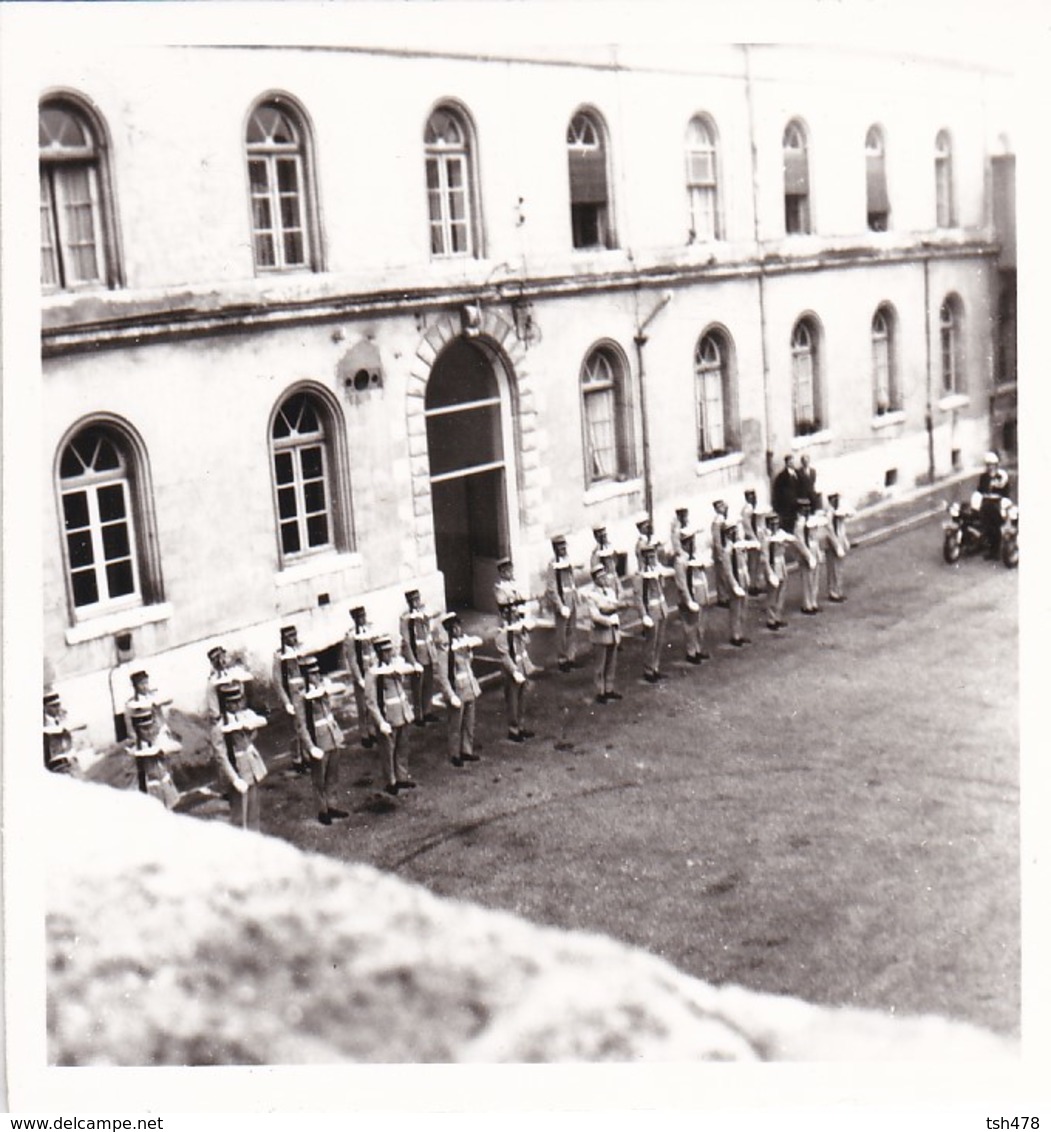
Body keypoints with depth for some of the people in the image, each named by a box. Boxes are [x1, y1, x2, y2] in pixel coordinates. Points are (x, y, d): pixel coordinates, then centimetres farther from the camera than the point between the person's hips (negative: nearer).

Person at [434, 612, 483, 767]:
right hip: (457, 691, -6)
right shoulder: (445, 649, -16)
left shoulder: (465, 641, 2)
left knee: (469, 724, 15)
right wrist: (451, 696, -22)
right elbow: (442, 676, -18)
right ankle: (455, 755, 18)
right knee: (456, 726, 5)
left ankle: (467, 751, 28)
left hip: (470, 689, 6)